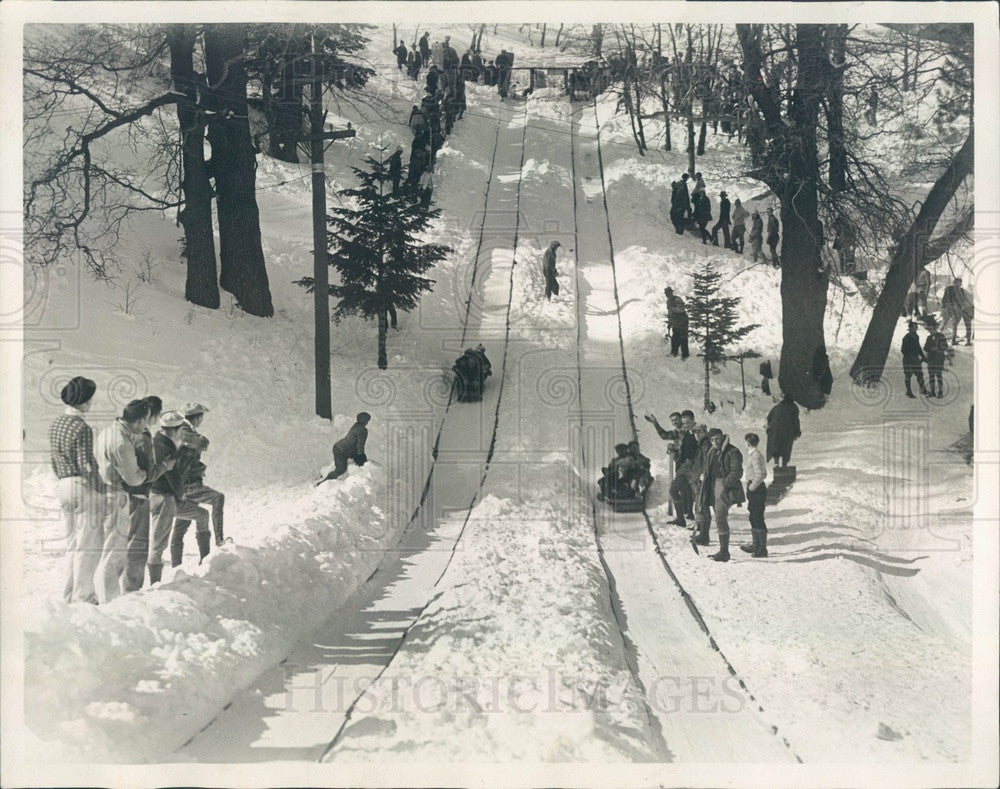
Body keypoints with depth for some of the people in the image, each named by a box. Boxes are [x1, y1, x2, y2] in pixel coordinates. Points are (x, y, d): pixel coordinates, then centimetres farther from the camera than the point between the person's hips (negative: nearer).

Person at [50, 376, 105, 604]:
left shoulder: (56, 424, 9)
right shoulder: (83, 428, -16)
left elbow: (53, 460, 15)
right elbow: (87, 465, -17)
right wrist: (103, 491, -9)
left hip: (63, 486, 8)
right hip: (84, 486, -8)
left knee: (72, 545, 17)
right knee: (88, 546, 0)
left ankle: (69, 596, 23)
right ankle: (83, 596, 3)